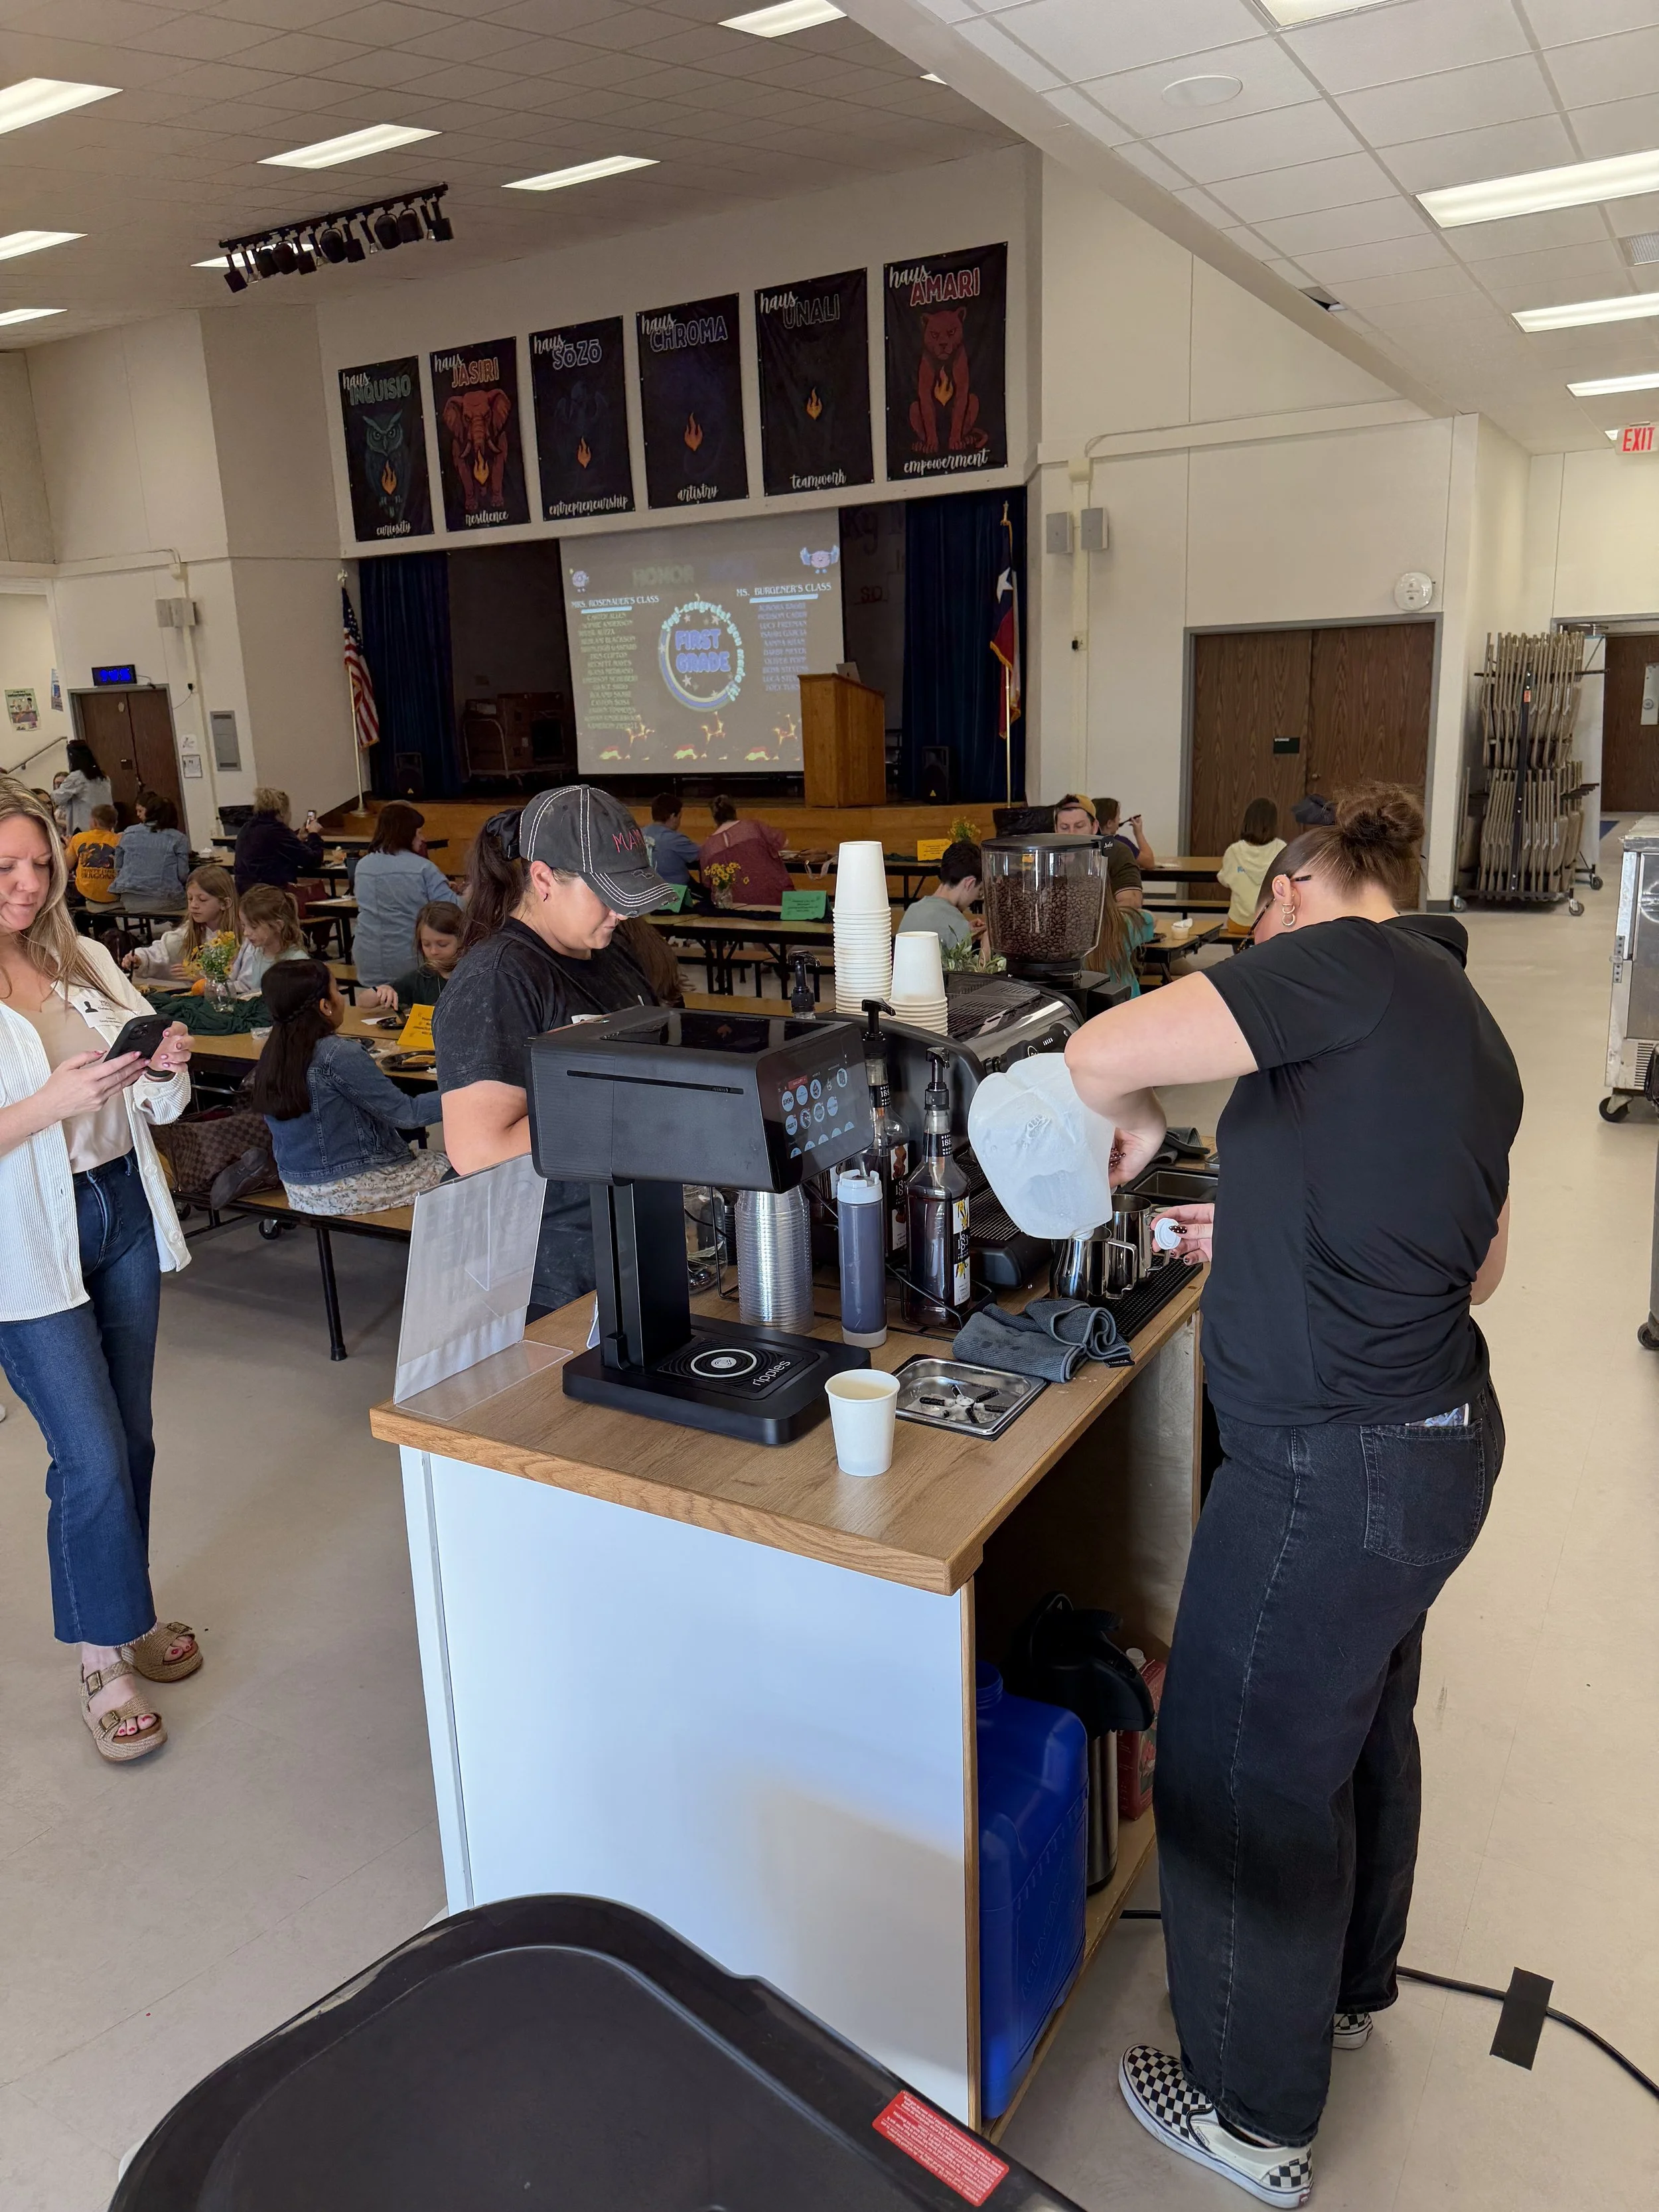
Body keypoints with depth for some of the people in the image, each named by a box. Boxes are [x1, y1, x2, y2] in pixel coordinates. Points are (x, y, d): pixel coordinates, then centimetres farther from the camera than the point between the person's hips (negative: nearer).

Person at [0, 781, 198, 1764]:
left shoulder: (85, 962, 6)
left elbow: (160, 1105, 10)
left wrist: (169, 1065, -10)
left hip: (124, 1211, 6)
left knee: (130, 1435, 14)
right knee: (91, 1453, -4)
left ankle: (124, 1612, 33)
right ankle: (104, 1659, 14)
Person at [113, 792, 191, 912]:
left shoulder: (128, 834, 9)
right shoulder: (179, 839, 1)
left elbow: (117, 869, 14)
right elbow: (183, 875, -4)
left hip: (129, 900, 4)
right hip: (164, 901, -4)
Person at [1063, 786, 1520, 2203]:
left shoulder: (1344, 964, -16)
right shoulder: (1467, 1027, 10)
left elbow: (1100, 1054, -25)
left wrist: (1140, 1123, -2)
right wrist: (1273, 1231, 22)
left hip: (1336, 1469, -9)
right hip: (1440, 1437, 9)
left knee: (1242, 1776, 10)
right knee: (1362, 1726, 28)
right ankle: (1349, 1986, 53)